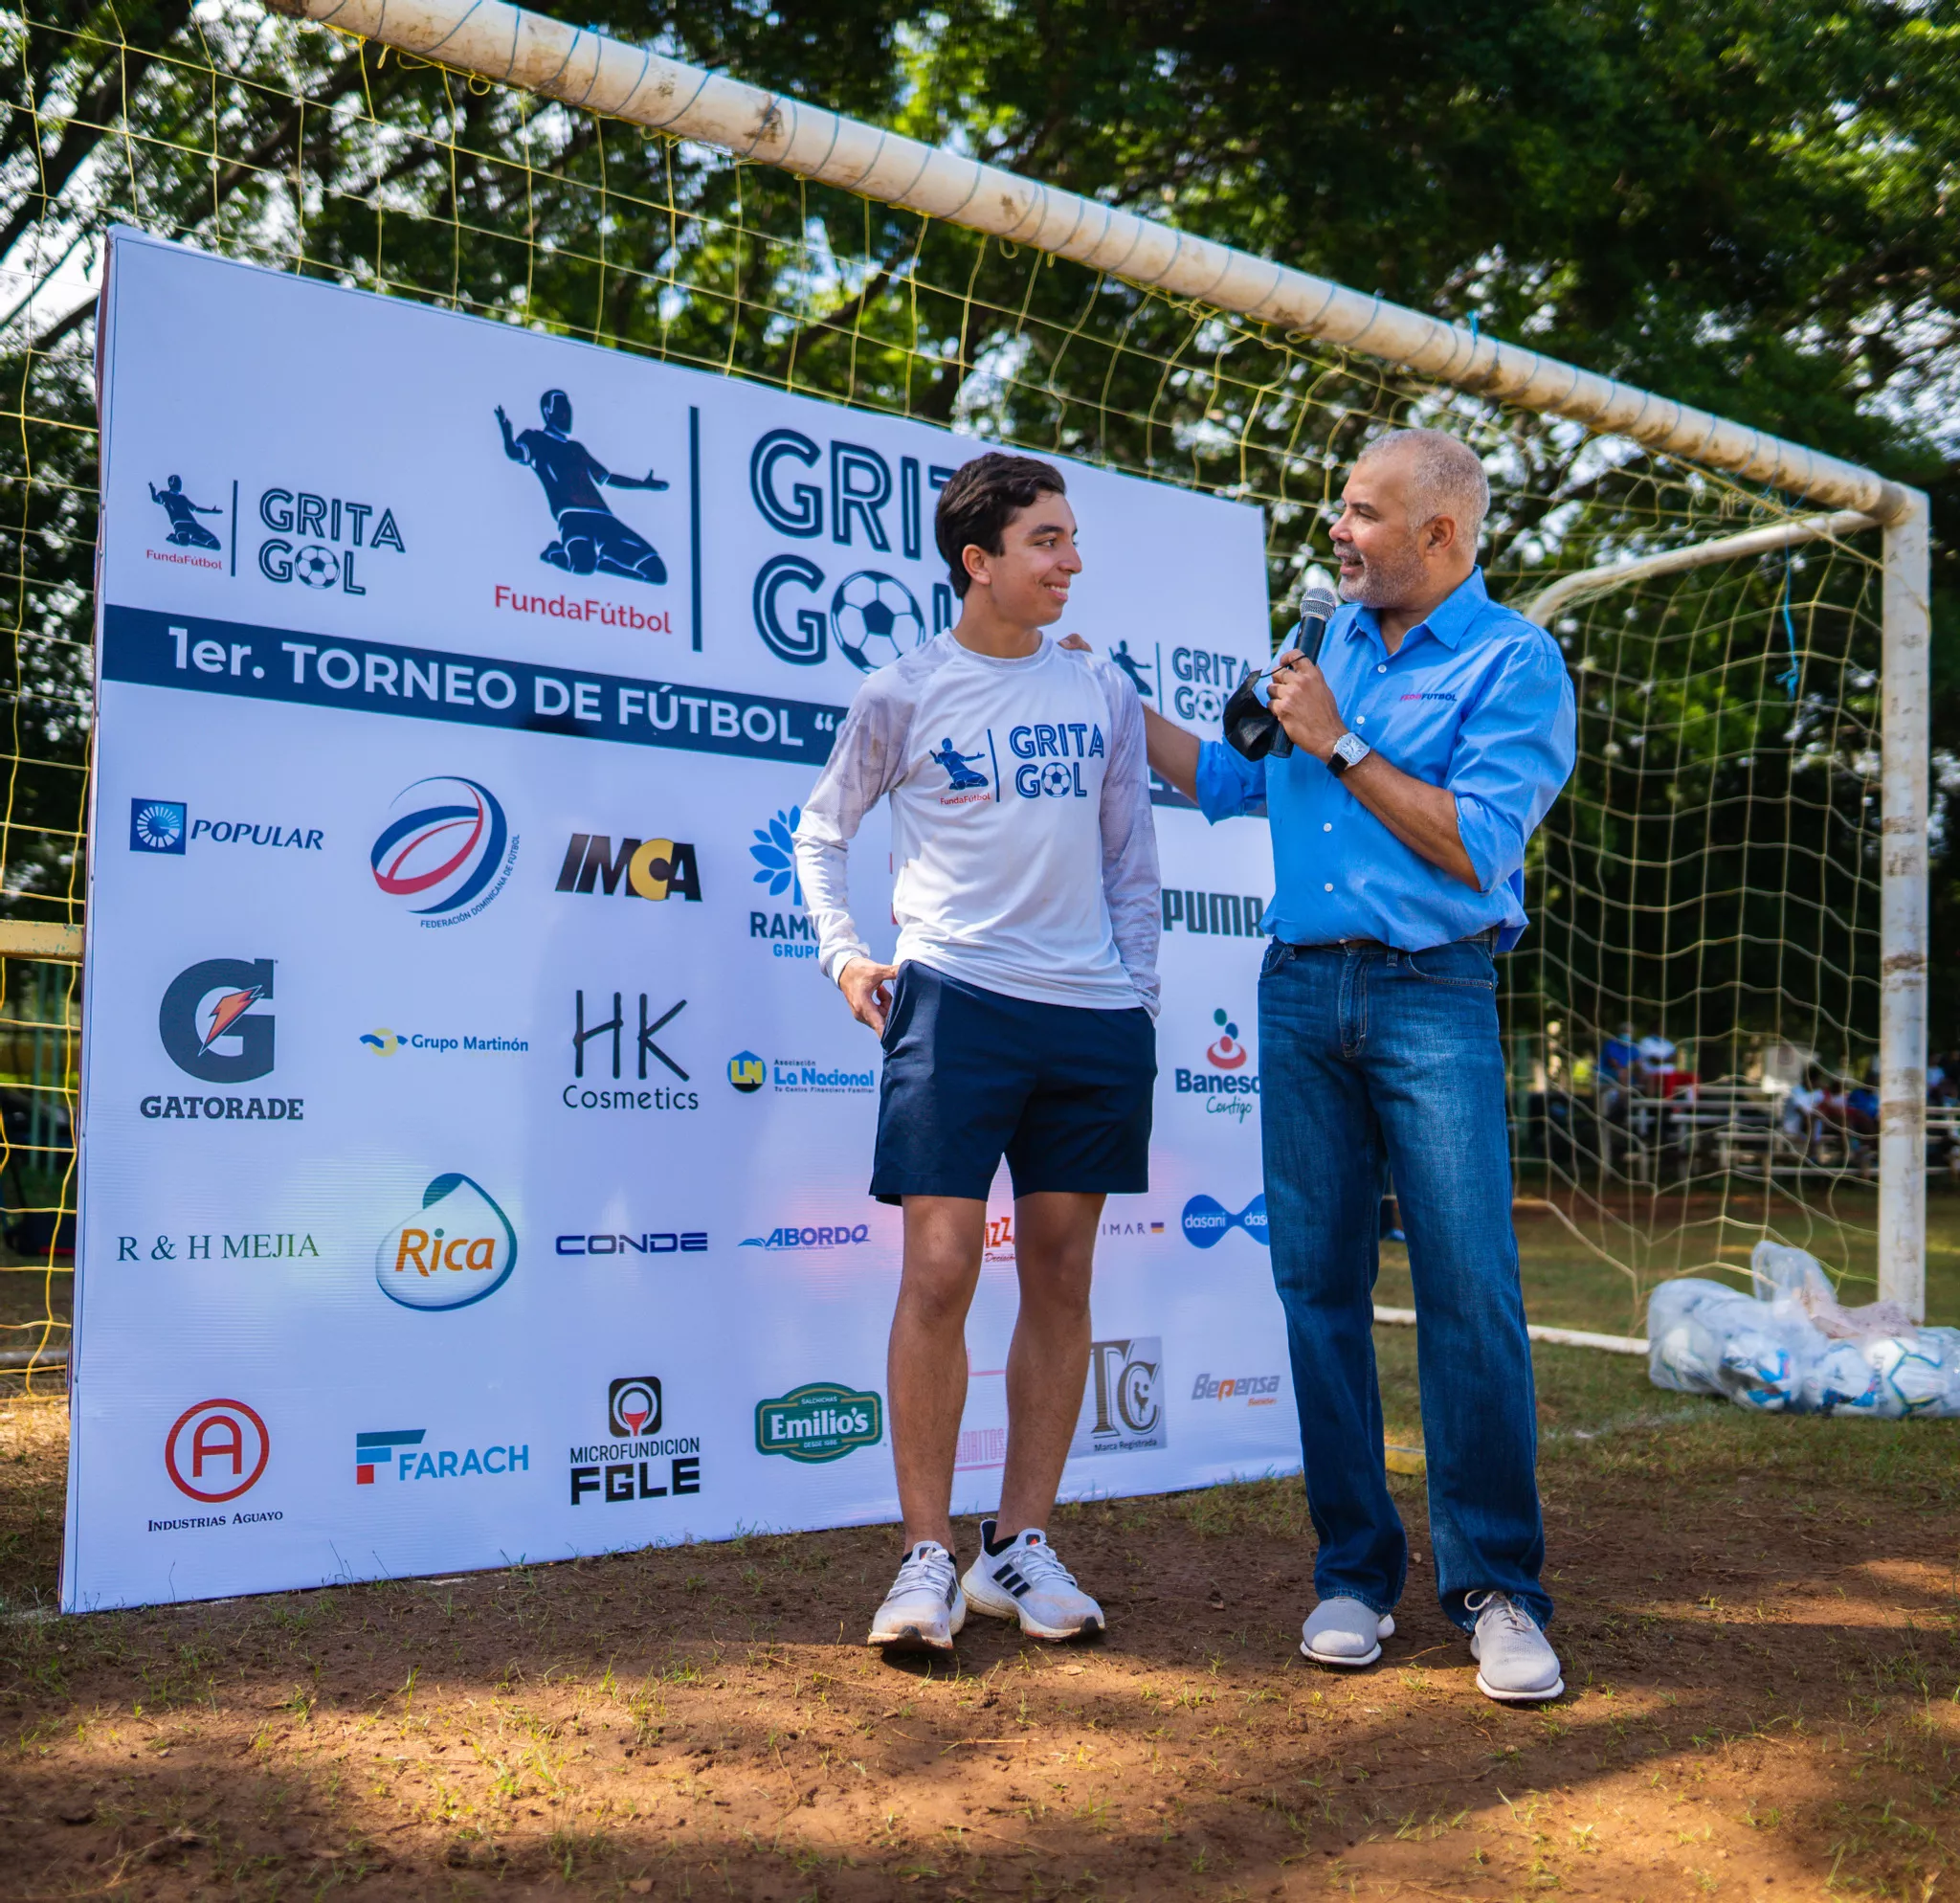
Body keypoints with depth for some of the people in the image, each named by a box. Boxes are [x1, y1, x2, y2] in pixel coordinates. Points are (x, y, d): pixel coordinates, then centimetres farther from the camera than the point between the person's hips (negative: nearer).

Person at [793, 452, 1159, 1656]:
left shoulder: (1104, 694, 12)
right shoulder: (905, 693, 3)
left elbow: (1132, 861, 16)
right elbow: (823, 829, 14)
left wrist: (1139, 996, 9)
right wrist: (845, 953, 2)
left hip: (1095, 1017, 4)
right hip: (954, 1003, -3)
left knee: (1061, 1276, 6)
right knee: (939, 1272, -7)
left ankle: (1022, 1547, 17)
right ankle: (929, 1557, 4)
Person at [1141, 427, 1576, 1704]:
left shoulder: (1516, 663, -2)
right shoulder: (1331, 641, 17)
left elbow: (1477, 846, -13)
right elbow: (1230, 782, 24)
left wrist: (1341, 746, -10)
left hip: (1433, 997, -5)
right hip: (1301, 991, 5)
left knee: (1470, 1293, -8)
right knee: (1319, 1287, 4)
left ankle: (1498, 1587, 5)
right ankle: (1356, 1571, 14)